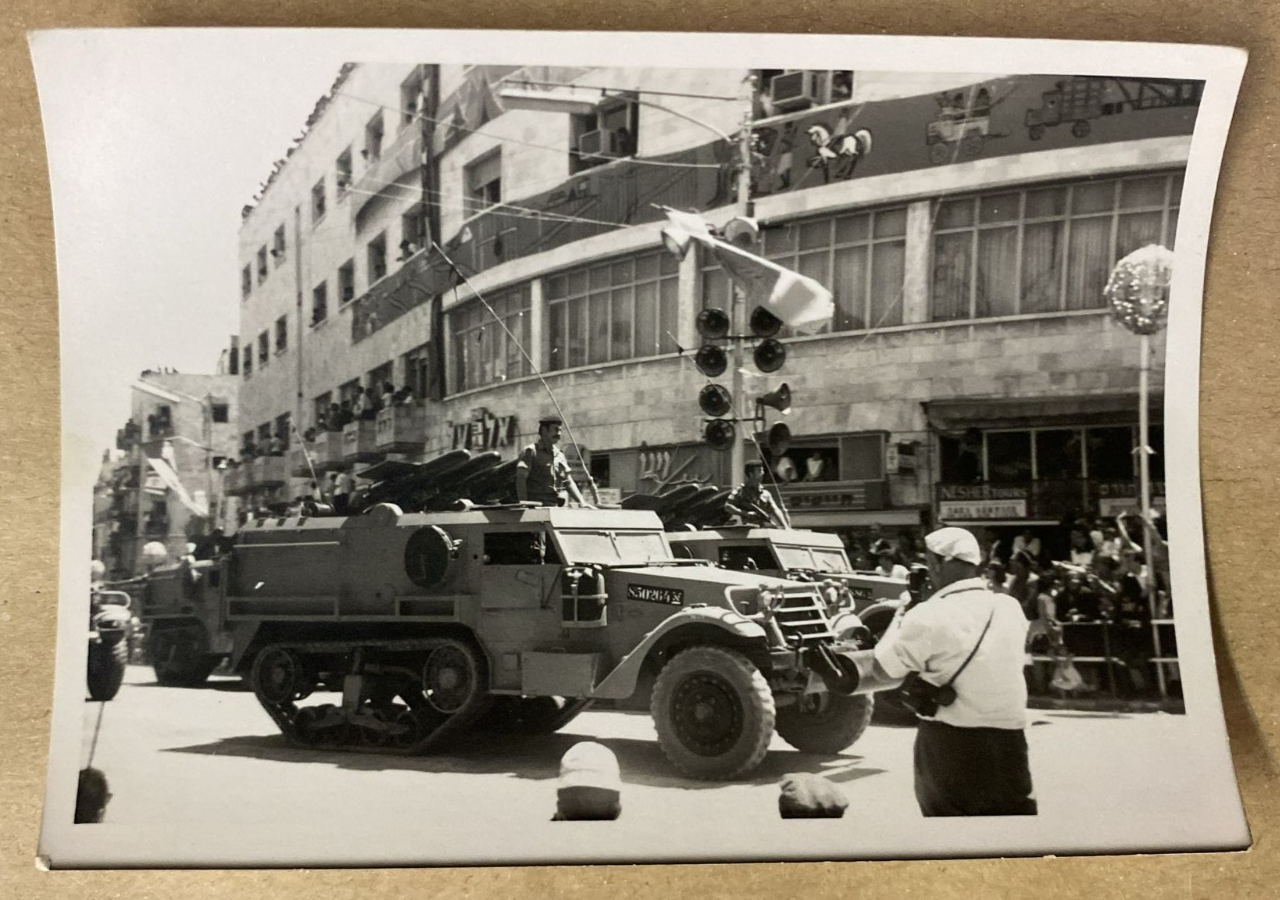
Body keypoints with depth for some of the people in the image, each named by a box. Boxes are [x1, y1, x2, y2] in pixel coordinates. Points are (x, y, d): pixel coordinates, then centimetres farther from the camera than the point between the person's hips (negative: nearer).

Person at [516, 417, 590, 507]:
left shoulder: (560, 455, 20)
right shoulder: (530, 451, 1)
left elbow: (568, 482, 23)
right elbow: (520, 479, -7)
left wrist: (581, 502, 9)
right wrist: (524, 504, -19)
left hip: (558, 507, 6)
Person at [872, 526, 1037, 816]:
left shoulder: (928, 615, -13)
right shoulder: (1010, 608, 3)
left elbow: (882, 668, -3)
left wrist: (900, 615, 9)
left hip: (949, 742, -3)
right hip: (1008, 738, 4)